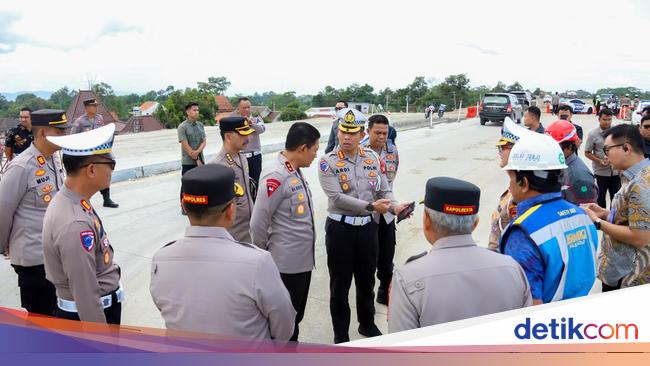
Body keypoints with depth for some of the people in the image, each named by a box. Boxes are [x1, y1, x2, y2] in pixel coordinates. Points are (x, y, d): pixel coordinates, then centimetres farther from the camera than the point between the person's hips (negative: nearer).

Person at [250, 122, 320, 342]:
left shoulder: (296, 172, 8)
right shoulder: (275, 177, -21)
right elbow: (258, 224, -18)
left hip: (304, 259, 9)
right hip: (287, 263, -9)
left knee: (296, 316, 22)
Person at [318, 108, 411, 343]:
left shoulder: (373, 159, 1)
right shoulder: (328, 162, -12)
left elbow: (384, 191, 1)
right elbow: (336, 198, -21)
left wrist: (394, 206, -20)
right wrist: (370, 206, -27)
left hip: (368, 227, 4)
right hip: (340, 228, -4)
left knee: (367, 280, 20)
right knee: (340, 284, 9)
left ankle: (367, 324, 43)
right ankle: (340, 335, 28)